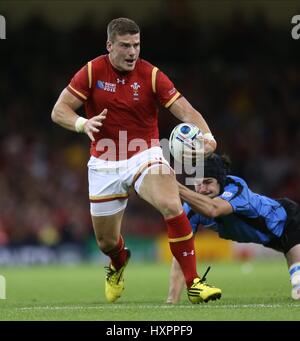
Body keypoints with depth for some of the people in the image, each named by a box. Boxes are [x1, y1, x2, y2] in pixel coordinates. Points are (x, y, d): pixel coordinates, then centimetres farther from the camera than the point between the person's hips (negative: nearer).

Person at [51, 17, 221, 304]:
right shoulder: (92, 72, -7)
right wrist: (83, 123, -28)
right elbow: (59, 110, -7)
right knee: (106, 241, 9)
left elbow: (185, 111, -16)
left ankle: (193, 284, -24)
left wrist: (207, 135, -36)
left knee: (172, 207, -30)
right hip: (105, 164, 1)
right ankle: (118, 265, 49)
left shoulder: (151, 75, -10)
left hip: (144, 155, -1)